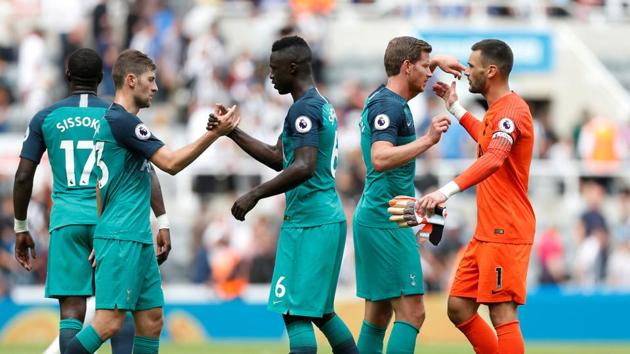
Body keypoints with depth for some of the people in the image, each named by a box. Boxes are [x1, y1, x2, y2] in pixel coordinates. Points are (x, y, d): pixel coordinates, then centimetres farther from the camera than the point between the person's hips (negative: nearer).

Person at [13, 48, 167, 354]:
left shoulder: (45, 118, 7)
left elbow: (23, 177, 6)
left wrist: (21, 228, 16)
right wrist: (163, 223, -6)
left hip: (66, 221, 0)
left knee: (71, 312, -3)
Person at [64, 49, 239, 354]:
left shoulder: (109, 121, 18)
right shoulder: (122, 121, -13)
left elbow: (102, 185, 22)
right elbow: (171, 163, -15)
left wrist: (101, 239, 25)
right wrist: (215, 133, -13)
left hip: (137, 240, 11)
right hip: (122, 239, -11)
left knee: (151, 321, 7)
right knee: (108, 323, -15)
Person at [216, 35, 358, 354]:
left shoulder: (304, 109, -14)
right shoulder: (321, 105, 18)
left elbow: (303, 167, -26)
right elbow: (278, 158, 24)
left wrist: (254, 195, -22)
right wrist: (233, 133, 19)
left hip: (309, 224, -10)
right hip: (327, 220, 10)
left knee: (295, 313, -11)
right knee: (319, 311, 18)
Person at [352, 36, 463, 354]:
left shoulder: (383, 98, 15)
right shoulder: (387, 106, -14)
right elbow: (380, 158, -30)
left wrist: (436, 62, 31)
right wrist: (427, 140, -31)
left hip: (373, 219, 10)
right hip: (387, 223, -10)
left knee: (378, 315, 10)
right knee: (411, 312, -13)